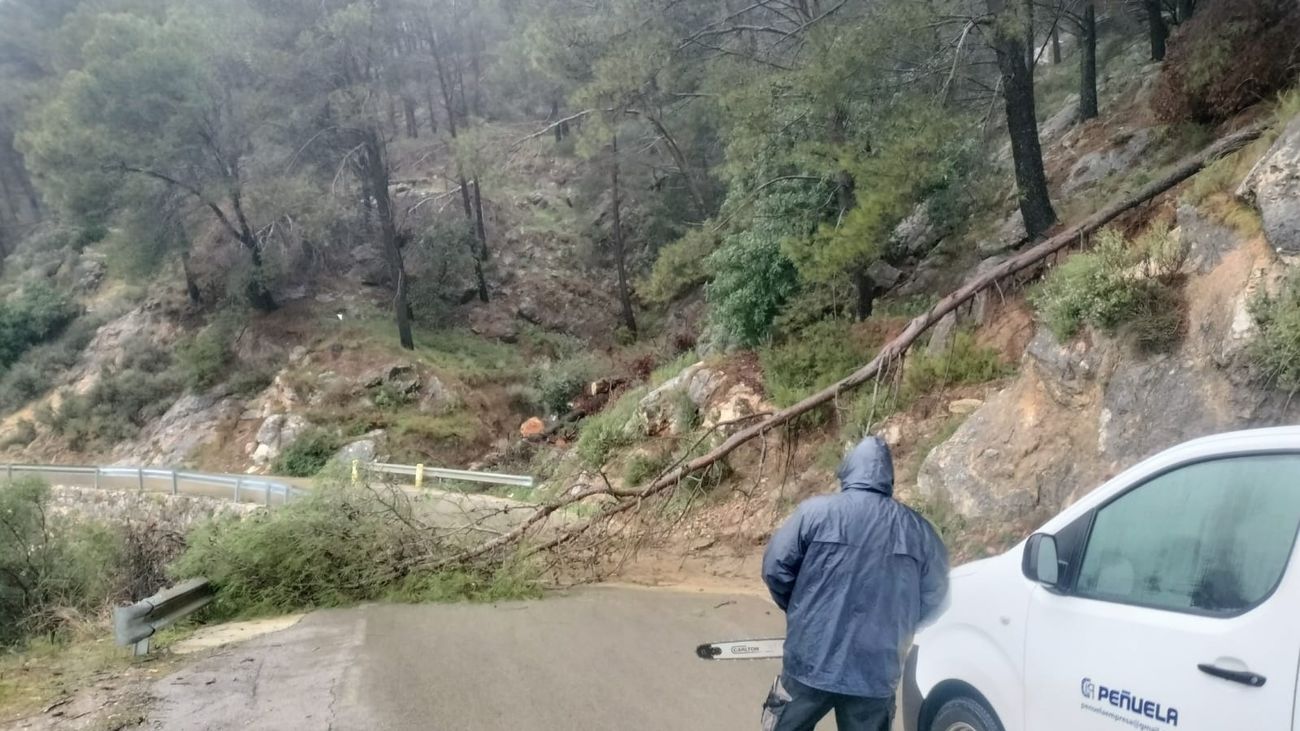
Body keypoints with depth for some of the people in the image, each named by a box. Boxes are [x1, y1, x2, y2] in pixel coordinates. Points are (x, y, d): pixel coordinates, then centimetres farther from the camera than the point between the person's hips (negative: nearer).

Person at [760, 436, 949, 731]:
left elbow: (775, 568, -5)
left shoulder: (816, 511, -6)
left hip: (810, 663, -2)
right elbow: (933, 596, 7)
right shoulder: (918, 529, 2)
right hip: (877, 674, 2)